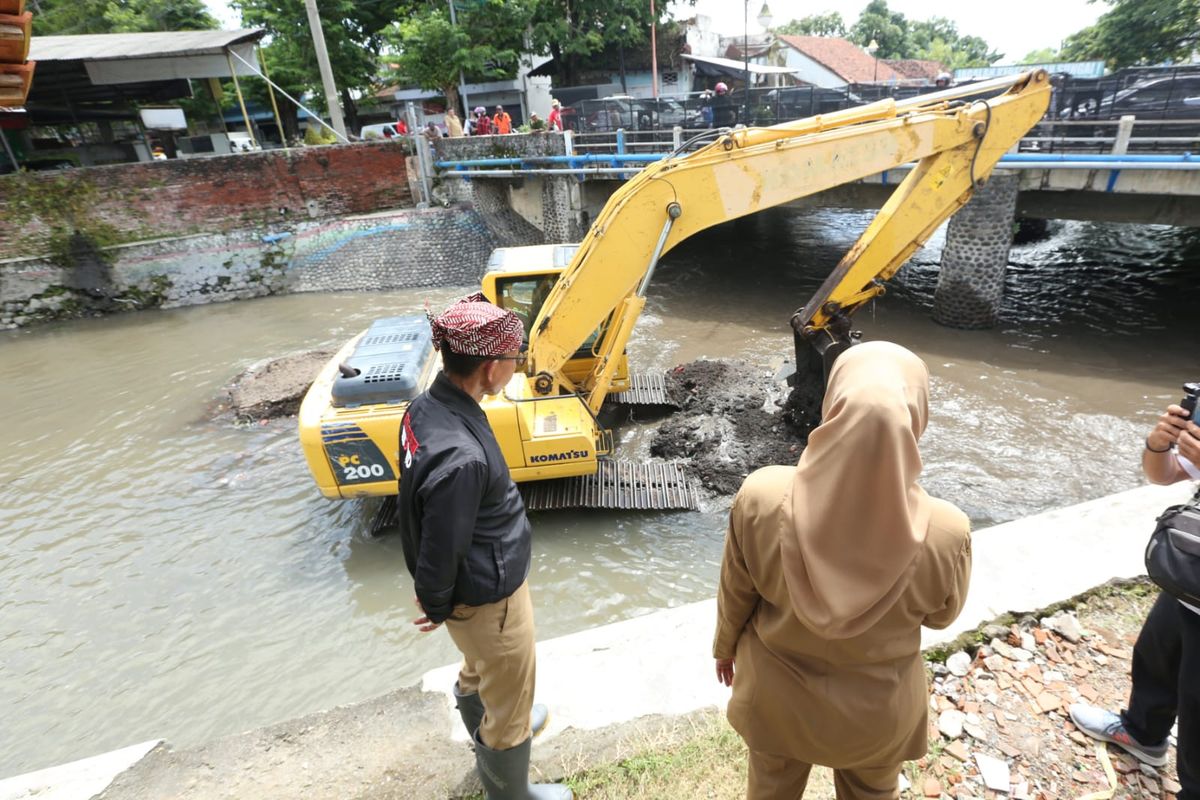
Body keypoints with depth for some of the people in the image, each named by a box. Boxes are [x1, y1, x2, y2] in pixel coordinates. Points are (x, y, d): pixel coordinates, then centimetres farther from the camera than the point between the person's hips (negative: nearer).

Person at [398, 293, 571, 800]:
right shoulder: (460, 457, -39)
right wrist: (436, 607, -5)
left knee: (477, 674, 34)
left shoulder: (426, 406, -11)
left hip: (473, 589, 9)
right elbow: (440, 551, -26)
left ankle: (490, 742, 63)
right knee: (510, 704, 19)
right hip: (490, 598, -8)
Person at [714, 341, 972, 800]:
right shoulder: (946, 534, -32)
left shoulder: (762, 499, -33)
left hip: (777, 695, 0)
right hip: (880, 709, 1)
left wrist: (725, 646, 6)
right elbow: (941, 615, -9)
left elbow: (735, 596, -14)